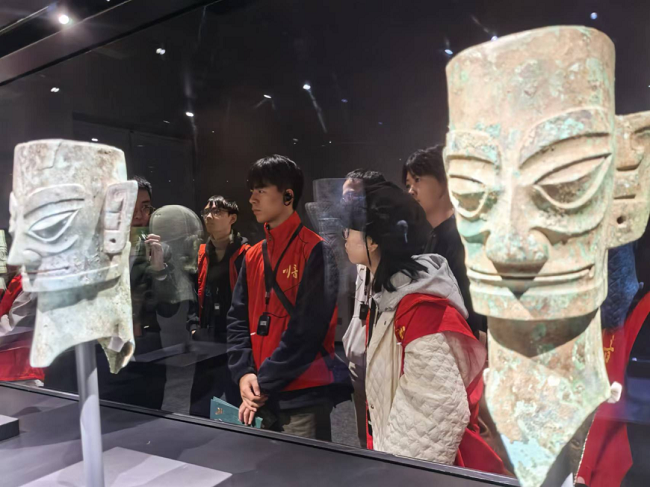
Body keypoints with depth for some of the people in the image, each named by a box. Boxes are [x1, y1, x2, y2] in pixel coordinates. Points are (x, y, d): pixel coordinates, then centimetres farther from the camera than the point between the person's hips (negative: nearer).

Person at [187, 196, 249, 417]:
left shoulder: (246, 255, -9)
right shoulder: (199, 255, 11)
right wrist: (194, 327, -1)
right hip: (206, 344, 6)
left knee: (239, 407, 11)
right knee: (199, 411, 17)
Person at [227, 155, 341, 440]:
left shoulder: (314, 251, -10)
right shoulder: (253, 256, 11)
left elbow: (308, 328, -17)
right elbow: (238, 320, 8)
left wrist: (264, 382, -14)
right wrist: (244, 373, -7)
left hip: (303, 396, -6)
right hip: (260, 397, 7)